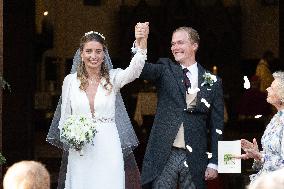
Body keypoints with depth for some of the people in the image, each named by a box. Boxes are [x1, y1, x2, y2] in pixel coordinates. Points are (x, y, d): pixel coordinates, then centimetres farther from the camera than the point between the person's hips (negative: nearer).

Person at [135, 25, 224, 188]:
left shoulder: (212, 82, 6)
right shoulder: (165, 70, 6)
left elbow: (217, 125, 6)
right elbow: (143, 70, -15)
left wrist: (213, 163, 1)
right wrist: (139, 45, -34)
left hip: (194, 158, 1)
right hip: (163, 156, 0)